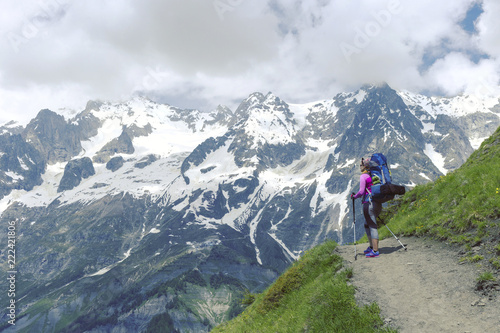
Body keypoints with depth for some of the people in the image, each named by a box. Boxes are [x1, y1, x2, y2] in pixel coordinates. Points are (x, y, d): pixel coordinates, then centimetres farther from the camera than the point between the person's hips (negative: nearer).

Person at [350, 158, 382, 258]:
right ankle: (371, 247, 26)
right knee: (367, 225, 21)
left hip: (369, 203, -8)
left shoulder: (363, 176, -9)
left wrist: (354, 196, 2)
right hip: (378, 203, 8)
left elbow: (361, 191, -15)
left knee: (372, 226, -6)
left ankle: (375, 251, -4)